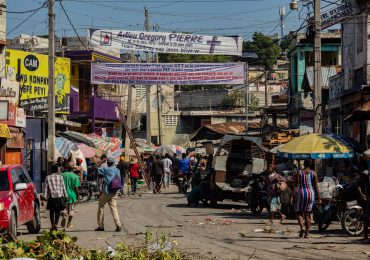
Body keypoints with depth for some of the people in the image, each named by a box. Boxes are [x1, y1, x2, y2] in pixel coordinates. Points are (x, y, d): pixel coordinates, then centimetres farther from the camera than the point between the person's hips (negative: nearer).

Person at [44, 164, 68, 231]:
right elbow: (63, 187, 2)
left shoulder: (48, 178, 4)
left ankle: (52, 225, 3)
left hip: (51, 196, 1)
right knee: (58, 211, 3)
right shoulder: (60, 177, 1)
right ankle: (56, 224, -8)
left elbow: (46, 188, 1)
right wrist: (65, 195, 8)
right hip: (59, 196, -1)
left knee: (52, 211, 8)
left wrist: (46, 197, 3)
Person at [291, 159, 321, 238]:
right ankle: (307, 233, 6)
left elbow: (296, 185, -6)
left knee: (299, 212, 7)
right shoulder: (313, 173, 3)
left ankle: (302, 228, -19)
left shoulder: (299, 173, 0)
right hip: (310, 193, 2)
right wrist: (319, 198, 4)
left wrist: (292, 196, -5)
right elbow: (316, 186, 0)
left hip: (301, 193, -2)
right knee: (307, 214, 9)